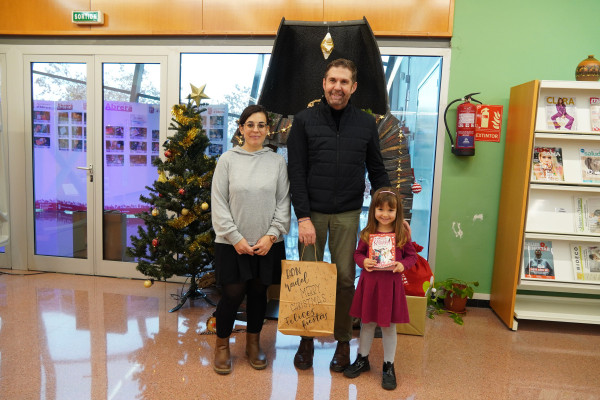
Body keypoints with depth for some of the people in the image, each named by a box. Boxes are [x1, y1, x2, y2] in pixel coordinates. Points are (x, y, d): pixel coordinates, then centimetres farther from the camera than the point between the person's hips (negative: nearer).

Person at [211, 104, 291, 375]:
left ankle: (253, 344, 32)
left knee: (258, 292, 12)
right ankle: (222, 345, 24)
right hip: (232, 243, -2)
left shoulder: (277, 161, 4)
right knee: (233, 294, 0)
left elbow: (283, 203, 3)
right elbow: (219, 203, -3)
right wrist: (236, 237, -9)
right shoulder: (228, 160, 0)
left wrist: (272, 235, -8)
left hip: (267, 243, 2)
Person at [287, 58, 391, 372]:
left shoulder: (366, 124, 4)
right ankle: (306, 339, 26)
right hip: (312, 213, -1)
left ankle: (343, 341, 25)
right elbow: (296, 172, -5)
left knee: (345, 278, 6)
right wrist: (303, 217, -11)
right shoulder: (304, 120, -1)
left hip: (348, 215, 1)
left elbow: (377, 172, 8)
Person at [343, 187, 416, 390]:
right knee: (367, 323, 16)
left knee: (389, 326, 10)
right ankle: (362, 359, 36)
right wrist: (364, 262, -14)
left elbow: (412, 255, 2)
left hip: (391, 284, -2)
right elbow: (358, 253, 7)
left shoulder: (402, 234, -4)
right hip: (369, 283, 2)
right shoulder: (367, 233, -1)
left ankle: (388, 367, 28)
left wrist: (403, 265, -17)